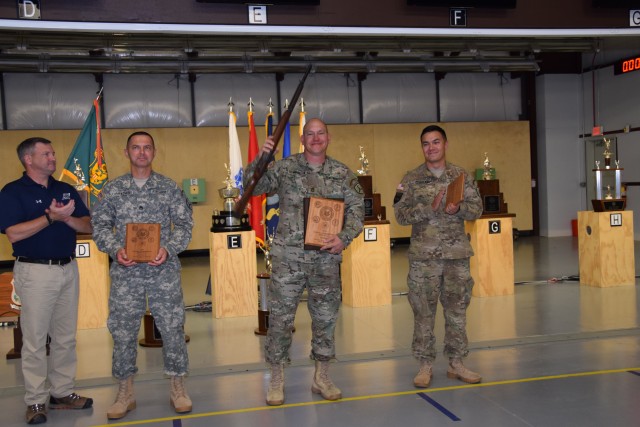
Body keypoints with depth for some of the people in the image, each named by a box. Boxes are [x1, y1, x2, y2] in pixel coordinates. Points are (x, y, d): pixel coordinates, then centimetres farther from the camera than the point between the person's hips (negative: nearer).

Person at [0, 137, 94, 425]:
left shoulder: (66, 190, 11)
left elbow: (88, 226, 5)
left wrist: (67, 217, -15)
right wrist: (50, 218, -22)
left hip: (68, 269, 6)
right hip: (35, 271, -5)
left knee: (66, 337, 11)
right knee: (35, 339, 1)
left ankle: (62, 392, 21)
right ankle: (36, 401, 11)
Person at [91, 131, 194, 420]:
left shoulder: (169, 188, 5)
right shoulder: (112, 189, 7)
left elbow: (184, 223, 2)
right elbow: (100, 225, 5)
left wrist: (168, 249, -13)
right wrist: (116, 250, -12)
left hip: (164, 269, -1)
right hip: (126, 271, 1)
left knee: (172, 327, 3)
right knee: (123, 330, 6)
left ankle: (178, 388, 18)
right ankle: (125, 392, 20)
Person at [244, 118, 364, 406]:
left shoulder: (342, 174, 5)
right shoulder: (285, 168, 1)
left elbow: (357, 209, 4)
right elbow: (252, 187, -2)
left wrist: (344, 238, -11)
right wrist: (260, 159, -18)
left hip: (326, 258, 2)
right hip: (288, 256, -2)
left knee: (325, 317, 10)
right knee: (280, 317, 3)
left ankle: (322, 377, 26)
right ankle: (276, 380, 18)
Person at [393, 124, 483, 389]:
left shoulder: (462, 176, 7)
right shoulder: (412, 180, 2)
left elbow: (477, 209, 5)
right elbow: (401, 214, -4)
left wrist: (458, 209, -16)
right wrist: (429, 208, -18)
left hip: (457, 253, 2)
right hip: (424, 255, -2)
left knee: (457, 310, 8)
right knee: (424, 312, 2)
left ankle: (456, 364, 21)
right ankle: (425, 366, 14)